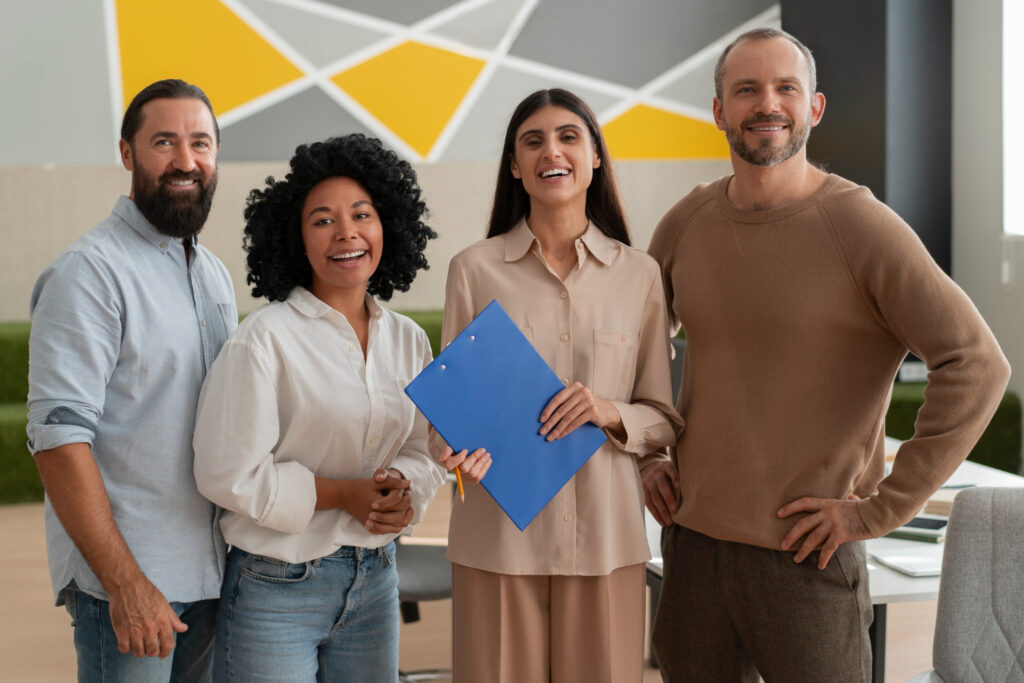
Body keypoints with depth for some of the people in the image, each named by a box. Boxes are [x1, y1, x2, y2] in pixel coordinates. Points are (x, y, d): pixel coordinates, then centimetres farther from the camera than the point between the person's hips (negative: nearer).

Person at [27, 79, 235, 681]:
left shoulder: (215, 274, 13)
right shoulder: (91, 271, -11)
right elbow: (59, 436, -18)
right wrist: (125, 581, -21)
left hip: (211, 574, 7)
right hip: (123, 581, -7)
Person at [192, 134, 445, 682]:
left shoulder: (408, 339, 5)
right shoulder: (265, 339, -12)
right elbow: (228, 473, -15)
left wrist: (404, 494, -9)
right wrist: (344, 494, -15)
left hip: (375, 580, 5)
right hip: (275, 588, -5)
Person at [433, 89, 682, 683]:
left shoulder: (639, 274, 4)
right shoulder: (475, 269, 1)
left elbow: (666, 420, 8)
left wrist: (612, 414, -12)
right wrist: (459, 449, -16)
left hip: (605, 534, 1)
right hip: (499, 530, -1)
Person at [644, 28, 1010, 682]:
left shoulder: (862, 225, -12)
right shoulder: (687, 223, 3)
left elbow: (978, 364, -18)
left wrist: (879, 508, -17)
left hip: (804, 552, -5)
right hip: (693, 536, 5)